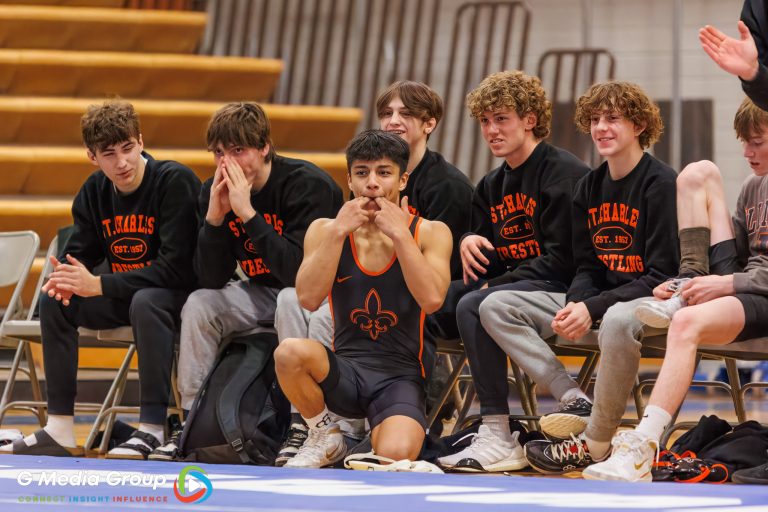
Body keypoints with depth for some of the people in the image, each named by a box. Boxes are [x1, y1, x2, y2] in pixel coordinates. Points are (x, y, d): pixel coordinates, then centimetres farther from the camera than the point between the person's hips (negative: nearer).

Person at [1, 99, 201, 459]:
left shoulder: (175, 181, -20)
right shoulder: (95, 190, 2)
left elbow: (176, 267, -25)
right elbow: (79, 251, 5)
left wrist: (98, 285, -29)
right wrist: (66, 277, -22)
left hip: (179, 294, -7)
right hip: (123, 296, 7)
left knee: (146, 302, -37)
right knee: (54, 301, -12)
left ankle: (153, 430, -33)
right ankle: (59, 428, -12)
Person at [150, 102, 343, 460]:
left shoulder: (308, 184, -24)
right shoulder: (215, 191, -7)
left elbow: (301, 270, -33)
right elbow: (211, 280, -10)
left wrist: (247, 212, -35)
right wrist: (215, 215, -24)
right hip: (263, 293, 6)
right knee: (199, 305, -13)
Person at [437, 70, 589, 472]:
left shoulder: (564, 172, -8)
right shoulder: (492, 186, 17)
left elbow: (560, 257, -15)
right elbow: (488, 258, 17)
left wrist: (496, 285, -16)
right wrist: (470, 242, -7)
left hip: (561, 288, -8)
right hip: (515, 285, 8)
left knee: (474, 306, -30)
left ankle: (498, 439, -31)